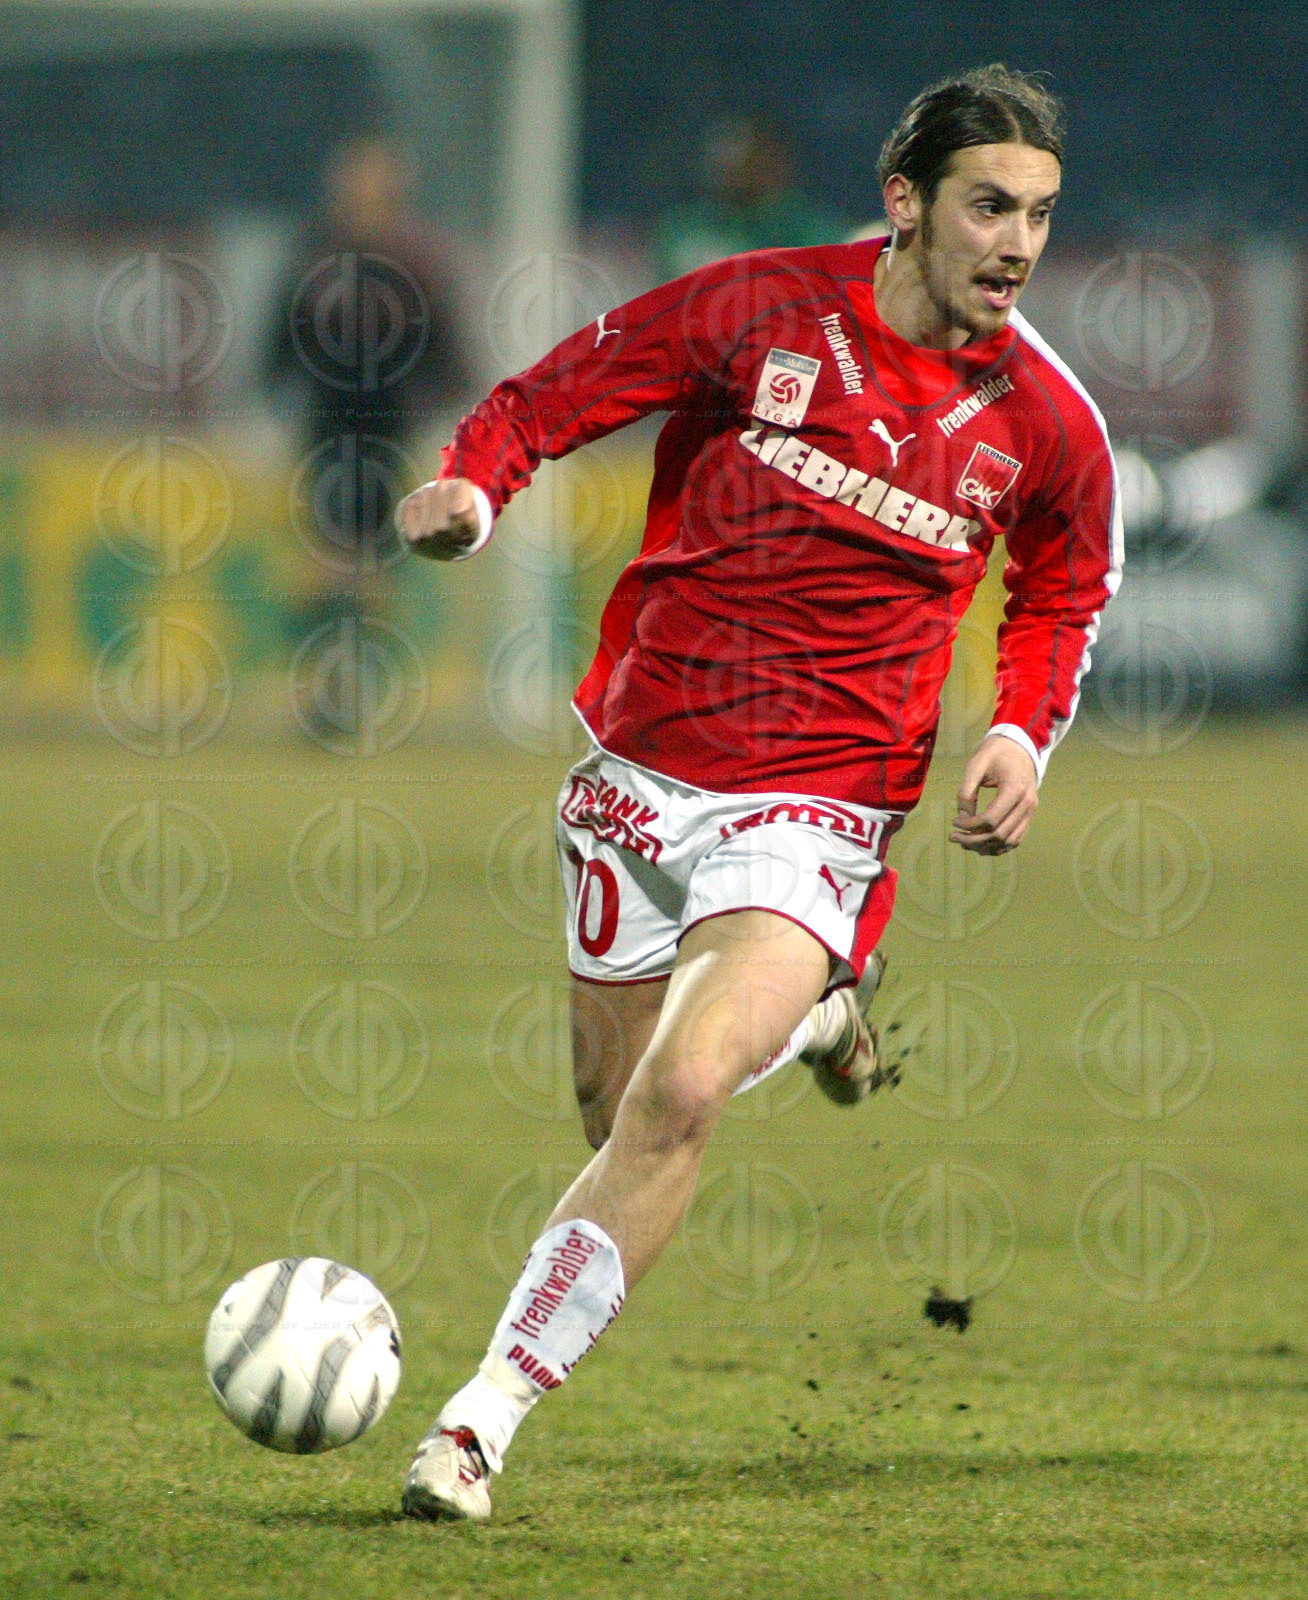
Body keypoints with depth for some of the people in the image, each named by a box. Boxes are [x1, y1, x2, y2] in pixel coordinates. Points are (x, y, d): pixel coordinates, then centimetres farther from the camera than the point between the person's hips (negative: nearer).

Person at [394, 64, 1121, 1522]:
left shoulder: (1044, 421, -2)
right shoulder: (759, 309, -7)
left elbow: (1065, 592, 18)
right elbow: (548, 398, 2)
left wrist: (1023, 734, 0)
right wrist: (471, 485, -20)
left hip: (815, 810, -2)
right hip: (642, 774, 2)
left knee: (676, 1102, -23)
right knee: (618, 1112, 15)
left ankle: (484, 1419, -16)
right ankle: (808, 1012, 50)